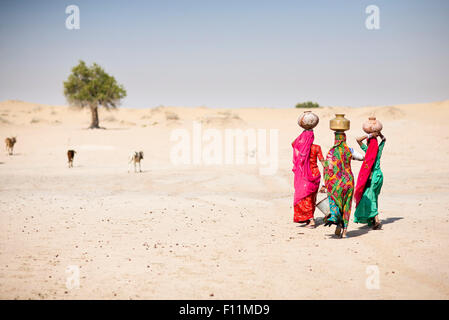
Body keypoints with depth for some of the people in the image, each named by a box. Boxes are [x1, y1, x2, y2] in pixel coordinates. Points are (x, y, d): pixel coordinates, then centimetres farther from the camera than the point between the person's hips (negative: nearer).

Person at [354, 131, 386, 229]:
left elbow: (358, 139, -11)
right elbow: (384, 139, 25)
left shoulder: (368, 150, -9)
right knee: (374, 197, 16)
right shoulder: (379, 149, 7)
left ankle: (377, 220, -20)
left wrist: (370, 135, -9)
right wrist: (378, 133, 9)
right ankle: (372, 220, 23)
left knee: (370, 198, -6)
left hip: (372, 176, -7)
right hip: (380, 175, 7)